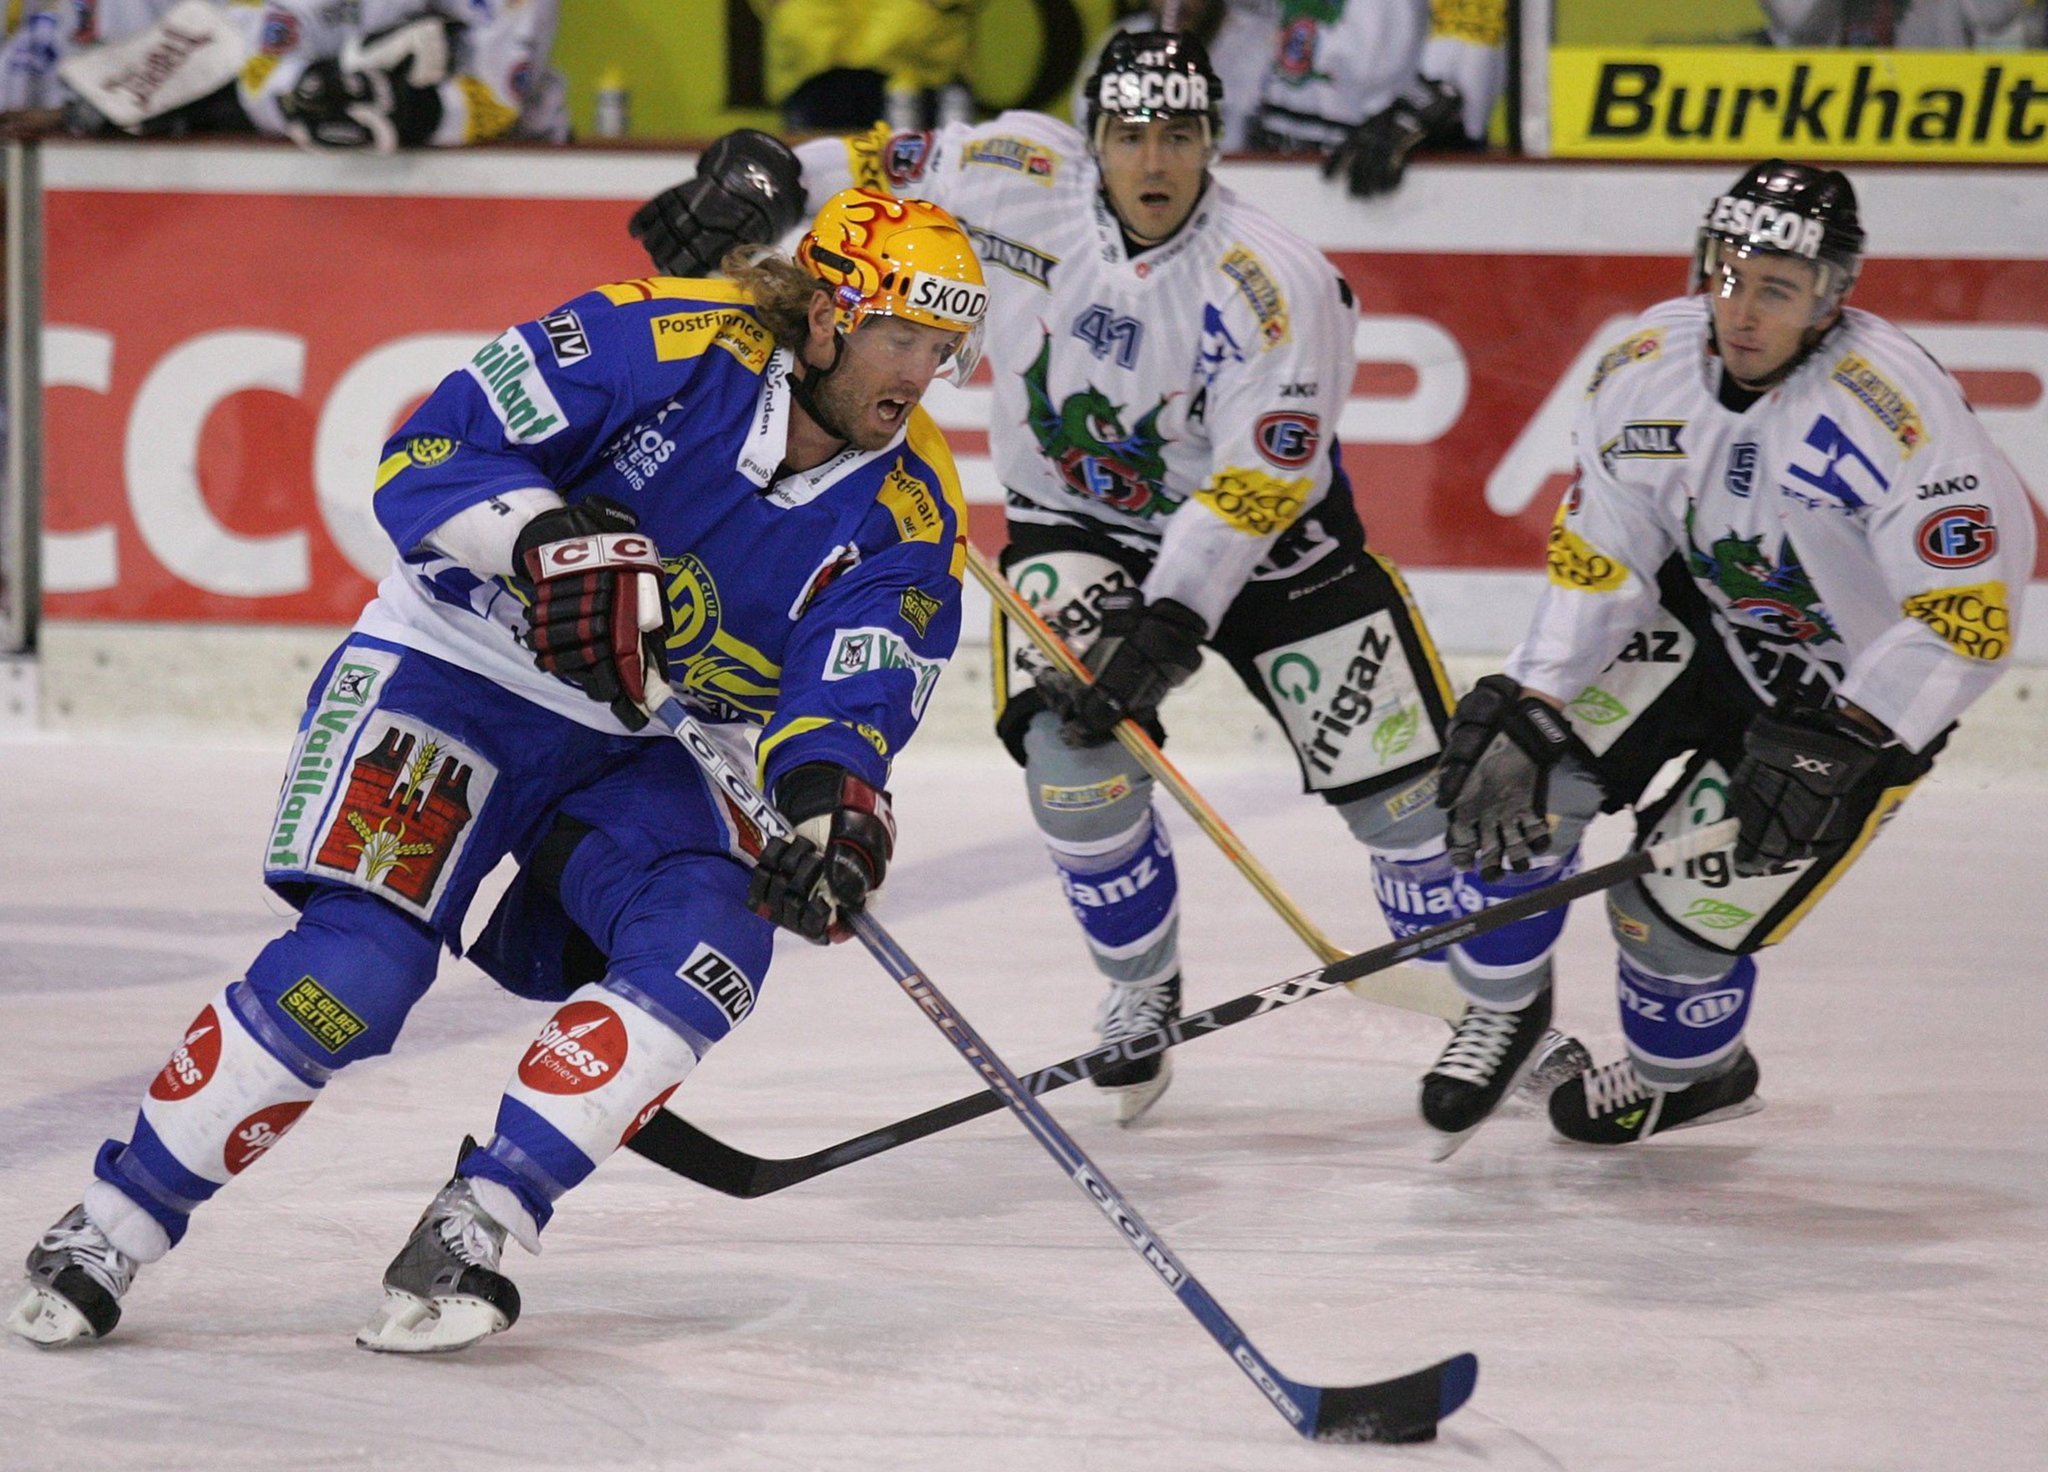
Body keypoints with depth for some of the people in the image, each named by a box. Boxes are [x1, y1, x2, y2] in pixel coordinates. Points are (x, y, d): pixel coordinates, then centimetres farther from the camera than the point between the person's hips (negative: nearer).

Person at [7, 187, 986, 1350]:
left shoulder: (907, 517, -7)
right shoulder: (656, 344, -19)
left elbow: (856, 692, -18)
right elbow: (432, 454, -20)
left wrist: (833, 809, -39)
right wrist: (549, 539, -38)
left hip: (635, 754, 5)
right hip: (455, 678, -5)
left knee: (712, 944, -23)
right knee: (358, 965, -21)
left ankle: (479, 1229, -18)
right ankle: (110, 1230, -8)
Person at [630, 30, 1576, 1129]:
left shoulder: (1276, 286, -26)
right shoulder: (1024, 182, -17)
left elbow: (1260, 480, -28)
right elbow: (883, 172, 0)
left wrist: (1172, 623, -35)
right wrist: (757, 175, -15)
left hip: (1264, 536, -2)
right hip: (1078, 524, 2)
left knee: (1398, 781, -5)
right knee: (1067, 741, -23)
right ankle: (1143, 990, 2)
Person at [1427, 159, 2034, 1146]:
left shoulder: (1892, 412, -33)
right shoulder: (1649, 365, -14)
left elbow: (1969, 619, -32)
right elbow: (1595, 562, -5)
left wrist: (1836, 755, -33)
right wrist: (1526, 711, -15)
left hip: (1863, 688, -5)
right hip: (1706, 622, 5)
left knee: (1679, 913, -8)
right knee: (1515, 775, -12)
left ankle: (1688, 1073, 27)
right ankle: (1506, 1013, 15)